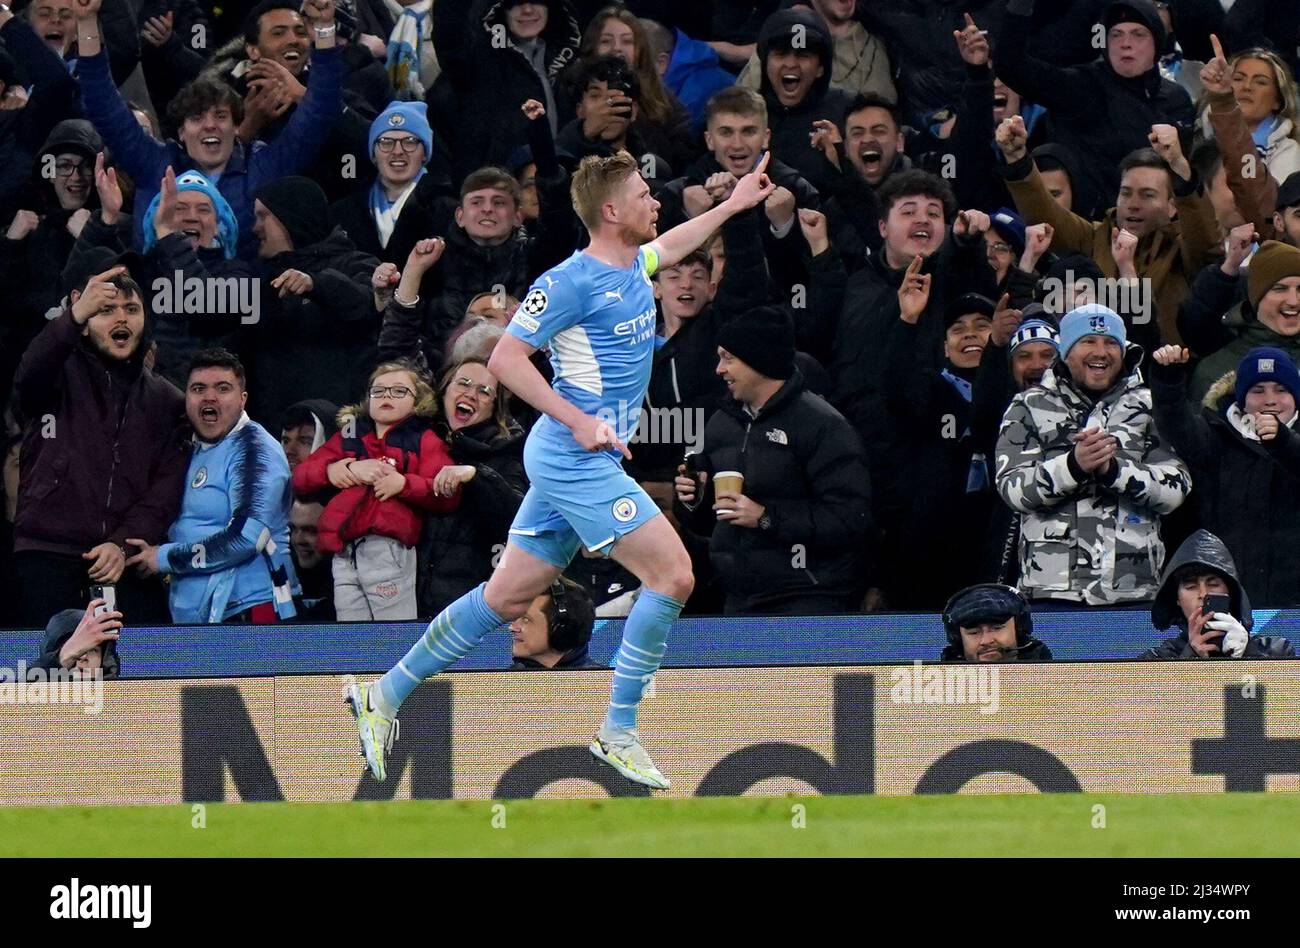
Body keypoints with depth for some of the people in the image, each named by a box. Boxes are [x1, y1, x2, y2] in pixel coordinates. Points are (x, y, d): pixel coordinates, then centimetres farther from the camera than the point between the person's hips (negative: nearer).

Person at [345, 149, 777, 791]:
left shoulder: (633, 267, 12)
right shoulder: (570, 282, -15)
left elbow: (668, 246, 38)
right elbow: (504, 359, -16)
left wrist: (731, 206, 42)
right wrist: (578, 420, -22)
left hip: (578, 461, 9)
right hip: (574, 462, -9)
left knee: (508, 596, 11)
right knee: (672, 574, -12)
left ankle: (385, 696, 17)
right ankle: (618, 733, -8)